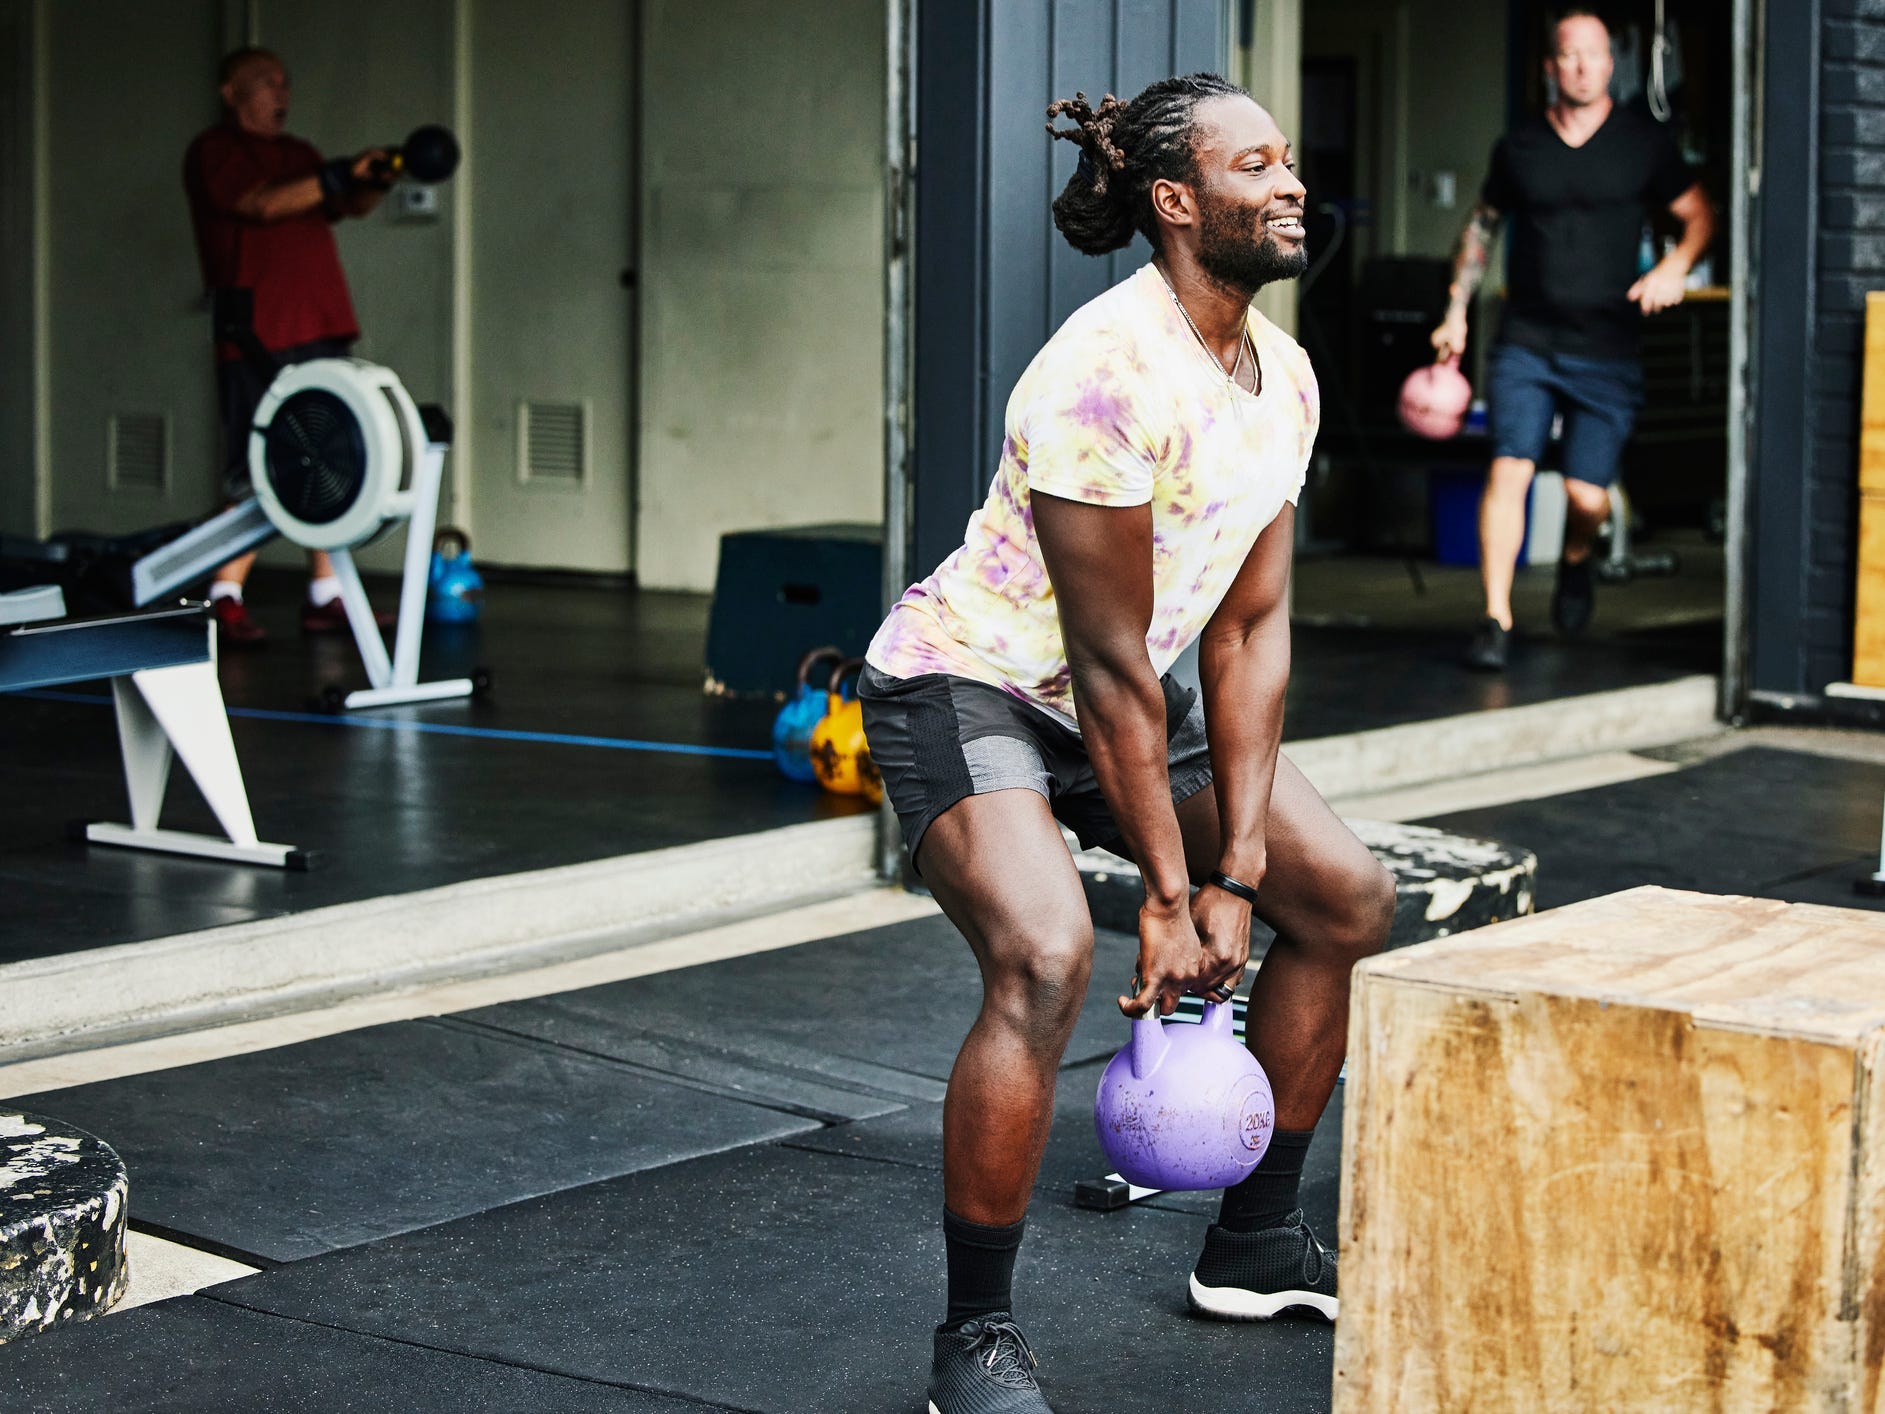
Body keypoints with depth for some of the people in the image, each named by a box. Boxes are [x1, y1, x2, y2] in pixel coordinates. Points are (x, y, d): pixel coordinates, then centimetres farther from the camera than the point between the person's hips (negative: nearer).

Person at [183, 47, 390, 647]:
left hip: (321, 329, 8)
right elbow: (263, 203, -17)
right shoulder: (213, 151, -2)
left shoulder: (298, 154, 22)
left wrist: (377, 177, -6)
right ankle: (226, 601, -5)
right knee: (255, 475, -9)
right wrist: (338, 176, -21)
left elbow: (350, 205, 14)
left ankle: (325, 597, 11)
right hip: (257, 338, -8)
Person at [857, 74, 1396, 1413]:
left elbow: (1249, 631, -2)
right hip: (968, 685, -9)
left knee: (1349, 897, 8)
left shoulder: (1284, 376, -2)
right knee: (1046, 957, -31)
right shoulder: (1110, 374, -28)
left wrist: (1235, 871, -7)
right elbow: (1109, 662, -25)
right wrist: (1169, 896, -20)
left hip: (1123, 693, 9)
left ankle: (1256, 1243, 23)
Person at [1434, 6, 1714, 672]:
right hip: (1526, 343, 1)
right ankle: (1496, 620, -12)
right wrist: (1455, 313, 14)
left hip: (1608, 350, -1)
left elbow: (1700, 214, 10)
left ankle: (1575, 562, 33)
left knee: (1587, 495, -4)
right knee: (1508, 469, -16)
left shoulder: (1644, 142, 3)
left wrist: (1675, 266, -10)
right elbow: (1481, 225, 20)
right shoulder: (1519, 146, 7)